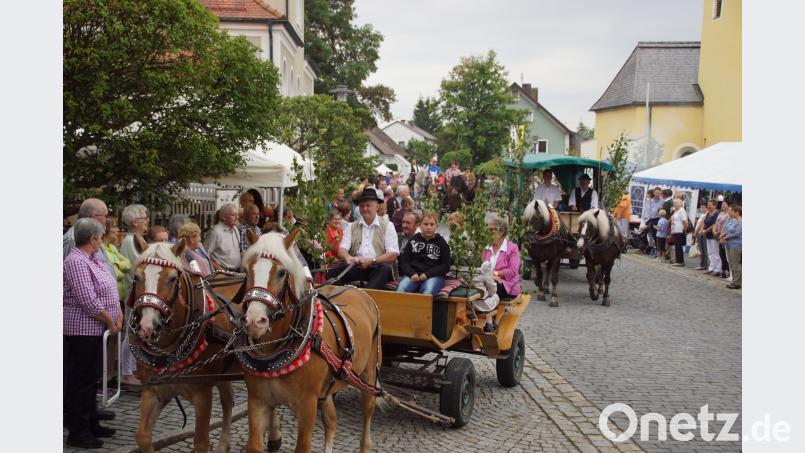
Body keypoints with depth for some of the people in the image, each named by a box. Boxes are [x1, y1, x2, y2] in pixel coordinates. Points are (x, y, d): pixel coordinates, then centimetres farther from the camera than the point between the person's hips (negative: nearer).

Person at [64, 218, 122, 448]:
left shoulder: (92, 259, 12)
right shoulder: (76, 262, -18)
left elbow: (110, 290, 16)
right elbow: (88, 301, -24)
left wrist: (118, 315, 3)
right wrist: (111, 322, -14)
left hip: (94, 328, 10)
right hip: (82, 329, -10)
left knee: (91, 377, 16)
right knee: (81, 379, -2)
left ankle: (91, 424, 27)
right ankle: (77, 432, 6)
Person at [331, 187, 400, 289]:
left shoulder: (387, 226, 8)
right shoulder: (351, 227, 16)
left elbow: (393, 255, -1)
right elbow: (342, 250, 6)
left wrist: (372, 261, -16)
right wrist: (348, 258, -19)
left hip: (378, 269, -2)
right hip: (356, 268, 2)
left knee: (386, 269, -36)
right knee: (334, 271, -26)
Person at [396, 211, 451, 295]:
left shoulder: (441, 242, 11)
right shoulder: (413, 240, 15)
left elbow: (446, 266, 6)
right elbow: (404, 261, 13)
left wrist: (427, 274, -9)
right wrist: (411, 274, -8)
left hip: (434, 276, -2)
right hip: (413, 275, 2)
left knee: (427, 292, -36)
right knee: (401, 289, -31)